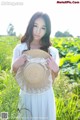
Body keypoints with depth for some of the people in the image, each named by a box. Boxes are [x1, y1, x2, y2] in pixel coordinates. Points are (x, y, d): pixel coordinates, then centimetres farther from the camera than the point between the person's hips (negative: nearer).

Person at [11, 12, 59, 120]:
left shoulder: (52, 51, -6)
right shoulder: (19, 49, -7)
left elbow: (54, 77, 2)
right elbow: (14, 72, 1)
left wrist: (55, 69, -20)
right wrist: (16, 65, -20)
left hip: (46, 96, 1)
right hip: (27, 95, 0)